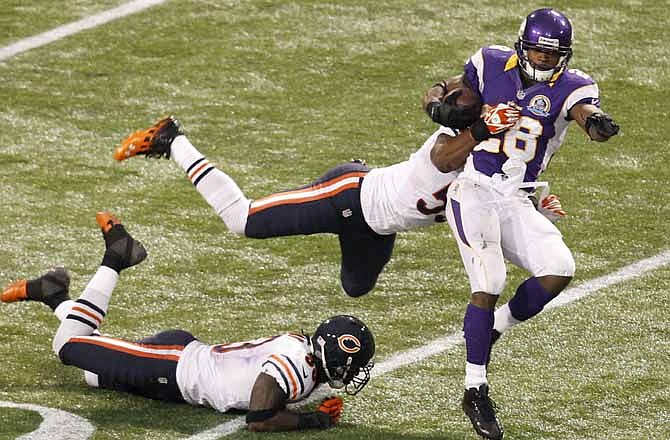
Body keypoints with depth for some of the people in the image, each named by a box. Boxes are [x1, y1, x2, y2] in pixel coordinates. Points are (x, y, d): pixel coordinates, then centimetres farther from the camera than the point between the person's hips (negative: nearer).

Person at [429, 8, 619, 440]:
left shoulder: (569, 87, -2)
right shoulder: (492, 65, 1)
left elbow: (586, 112, -24)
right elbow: (441, 91, 14)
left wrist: (597, 122, -48)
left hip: (517, 203, 2)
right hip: (473, 191, -2)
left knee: (559, 269, -18)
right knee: (489, 283, -18)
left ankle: (491, 329, 8)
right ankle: (475, 391, -8)